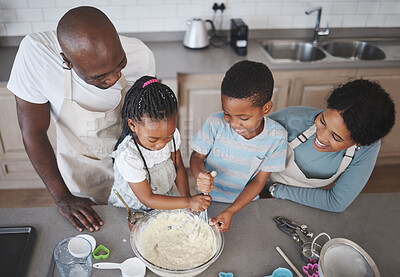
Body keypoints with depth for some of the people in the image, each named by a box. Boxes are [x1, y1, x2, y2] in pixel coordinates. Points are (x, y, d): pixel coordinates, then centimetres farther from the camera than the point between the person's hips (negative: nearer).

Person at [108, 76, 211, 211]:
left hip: (164, 203, 4)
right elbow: (148, 199, -22)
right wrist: (188, 202, -28)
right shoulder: (127, 156, -28)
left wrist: (187, 196, -11)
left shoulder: (171, 134, -12)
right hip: (129, 212, -4)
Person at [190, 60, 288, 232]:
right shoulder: (215, 124, -18)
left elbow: (258, 181, -11)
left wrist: (230, 212, -21)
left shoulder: (276, 137, -16)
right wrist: (200, 175, -29)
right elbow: (197, 156, -5)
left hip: (244, 203, 1)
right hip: (209, 199, 0)